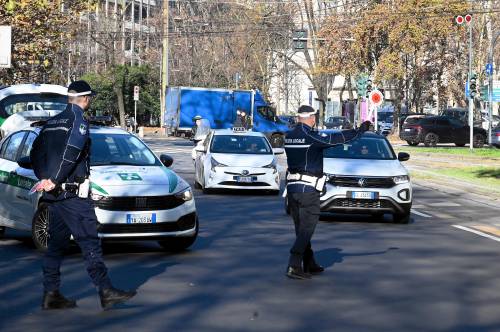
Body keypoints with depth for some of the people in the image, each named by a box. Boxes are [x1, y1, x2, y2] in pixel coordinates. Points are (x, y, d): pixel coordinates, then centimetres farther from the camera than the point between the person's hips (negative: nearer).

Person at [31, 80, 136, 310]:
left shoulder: (53, 122, 16)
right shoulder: (79, 120, -9)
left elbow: (36, 152, 17)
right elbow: (70, 153, -20)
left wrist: (45, 178, 9)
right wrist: (54, 180, -17)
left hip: (54, 194, 9)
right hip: (72, 193, -9)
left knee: (56, 243, 11)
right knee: (90, 242, -8)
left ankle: (51, 294, 11)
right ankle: (106, 292, -8)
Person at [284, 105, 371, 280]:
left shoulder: (289, 136, 6)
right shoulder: (312, 137, -14)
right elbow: (339, 138, -11)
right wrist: (360, 130, 1)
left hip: (292, 187, 7)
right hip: (308, 188, -7)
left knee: (301, 229, 15)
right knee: (306, 229, -5)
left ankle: (309, 264, 24)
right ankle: (294, 266, -13)